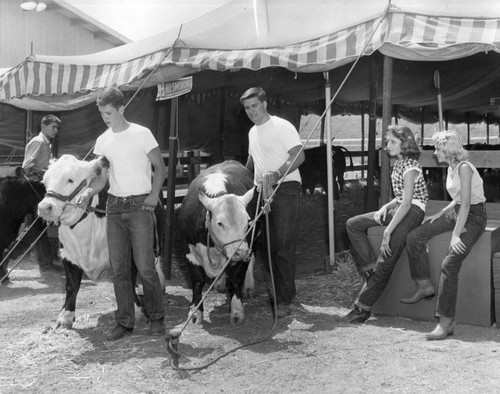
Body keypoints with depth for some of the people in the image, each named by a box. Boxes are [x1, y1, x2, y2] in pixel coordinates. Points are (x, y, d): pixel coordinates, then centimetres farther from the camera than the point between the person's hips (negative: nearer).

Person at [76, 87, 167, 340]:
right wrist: (88, 192, -11)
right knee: (118, 268, 5)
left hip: (140, 205, -5)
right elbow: (102, 176, 8)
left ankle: (156, 318, 10)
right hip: (114, 206, 5)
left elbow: (160, 167, 1)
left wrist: (154, 194, -12)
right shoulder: (102, 141, 9)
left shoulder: (141, 134, -3)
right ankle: (125, 321, 14)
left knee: (145, 266, -6)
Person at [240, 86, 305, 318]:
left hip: (285, 189, -8)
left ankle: (284, 301, -9)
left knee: (283, 246, -11)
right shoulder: (253, 132, 18)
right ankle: (275, 295, 18)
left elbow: (299, 155, -17)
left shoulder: (282, 126, -7)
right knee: (270, 246, 8)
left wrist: (277, 173, -28)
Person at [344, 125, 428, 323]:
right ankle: (371, 269, -5)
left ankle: (363, 307, -13)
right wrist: (385, 207, 0)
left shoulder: (410, 166, -15)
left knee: (386, 261, -16)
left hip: (413, 211, -10)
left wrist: (388, 231, -21)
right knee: (353, 224, 0)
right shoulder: (399, 163, 14)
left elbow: (407, 203, -20)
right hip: (399, 208, 10)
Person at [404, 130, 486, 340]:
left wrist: (455, 235, -27)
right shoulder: (452, 168, 9)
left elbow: (466, 204, -25)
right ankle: (424, 286, 11)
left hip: (474, 217, -9)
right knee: (414, 238, -1)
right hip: (457, 212, 9)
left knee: (450, 264, -22)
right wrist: (441, 213, 9)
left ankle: (446, 321, -18)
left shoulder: (464, 168, -20)